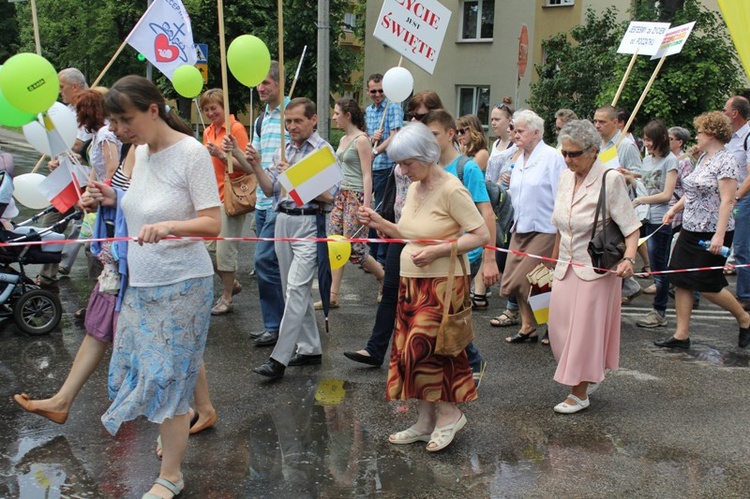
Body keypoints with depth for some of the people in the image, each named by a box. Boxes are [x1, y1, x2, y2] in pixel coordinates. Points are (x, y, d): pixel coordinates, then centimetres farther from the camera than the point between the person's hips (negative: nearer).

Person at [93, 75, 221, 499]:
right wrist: (115, 199, 1)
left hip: (181, 285, -7)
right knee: (146, 366, 15)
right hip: (141, 281, 7)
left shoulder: (191, 153, -16)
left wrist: (169, 226, -35)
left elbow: (213, 223, -19)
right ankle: (181, 420, 42)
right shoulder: (141, 152, 6)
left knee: (168, 376, -1)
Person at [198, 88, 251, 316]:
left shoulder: (236, 128, -8)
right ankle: (231, 283, 29)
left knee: (225, 250, -3)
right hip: (211, 197, 8)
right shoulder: (208, 131, 14)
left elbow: (245, 165, -15)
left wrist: (221, 155, -25)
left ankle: (226, 299, 10)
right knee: (206, 247, 8)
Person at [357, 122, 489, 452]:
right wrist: (380, 223, 6)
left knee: (421, 350, -10)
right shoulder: (414, 189, 10)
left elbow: (481, 235, -16)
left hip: (442, 283, -8)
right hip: (412, 281, 8)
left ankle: (449, 413, 11)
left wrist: (437, 251, -22)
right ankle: (426, 423, 22)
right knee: (410, 352, 10)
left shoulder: (450, 189, -15)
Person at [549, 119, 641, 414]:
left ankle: (579, 394, 14)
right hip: (567, 266, 6)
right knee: (559, 324, 8)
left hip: (597, 268, -6)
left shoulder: (610, 179, -15)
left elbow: (631, 227, -15)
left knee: (585, 328, 0)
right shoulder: (566, 178, 4)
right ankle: (585, 375, 32)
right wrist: (554, 259, 17)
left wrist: (628, 259, -31)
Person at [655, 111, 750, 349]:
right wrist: (675, 208, 10)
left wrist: (719, 235, -25)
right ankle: (681, 335, 12)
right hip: (691, 230, 9)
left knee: (708, 286, -2)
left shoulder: (725, 161, -14)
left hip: (712, 234, -9)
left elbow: (727, 200, -20)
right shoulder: (703, 158, 12)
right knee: (681, 281, 5)